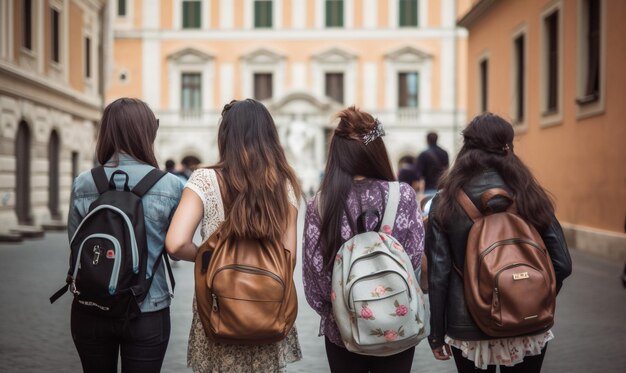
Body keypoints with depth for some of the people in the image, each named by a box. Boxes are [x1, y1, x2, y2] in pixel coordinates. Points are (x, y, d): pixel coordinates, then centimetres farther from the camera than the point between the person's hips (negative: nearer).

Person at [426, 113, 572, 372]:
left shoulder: (445, 202, -7)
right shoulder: (529, 197, -6)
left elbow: (438, 274, -7)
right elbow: (562, 264, -3)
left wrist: (437, 334, 3)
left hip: (468, 331, 0)